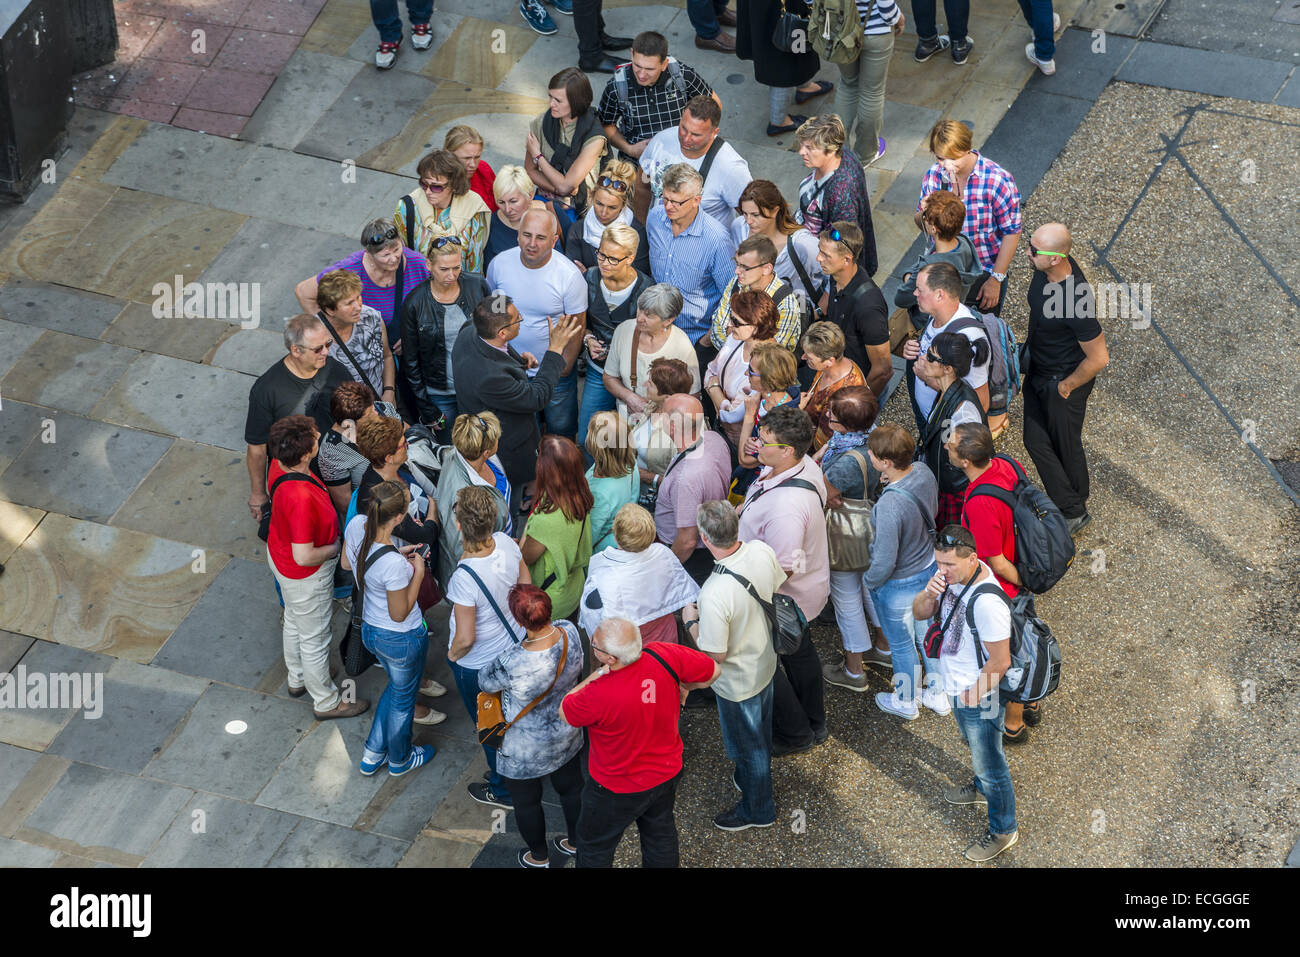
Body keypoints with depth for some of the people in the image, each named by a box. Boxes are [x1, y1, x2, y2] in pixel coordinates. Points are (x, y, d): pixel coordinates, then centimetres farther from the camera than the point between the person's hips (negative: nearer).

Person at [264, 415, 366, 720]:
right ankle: (326, 701, 41)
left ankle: (298, 678, 58)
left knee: (294, 621, 33)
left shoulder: (279, 465, -18)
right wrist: (334, 548, -18)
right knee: (314, 638, 17)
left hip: (278, 553, 9)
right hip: (306, 577, -9)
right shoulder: (302, 498, -44)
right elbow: (304, 557, -37)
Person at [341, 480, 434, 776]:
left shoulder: (356, 525, -20)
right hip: (402, 639, -7)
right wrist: (418, 572, -17)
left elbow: (347, 563, 3)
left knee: (397, 686, 34)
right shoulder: (394, 565, -40)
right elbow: (400, 614, -25)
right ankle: (400, 759, 50)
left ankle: (372, 754, 48)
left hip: (370, 629, 7)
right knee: (403, 697, 24)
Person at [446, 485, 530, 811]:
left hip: (479, 665, -6)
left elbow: (466, 639, -29)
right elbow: (526, 587, -1)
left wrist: (452, 655, -7)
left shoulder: (465, 576, -39)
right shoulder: (506, 543, -20)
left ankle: (503, 791, 41)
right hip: (515, 646, 6)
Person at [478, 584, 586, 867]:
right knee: (571, 787, 30)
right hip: (568, 735, 5)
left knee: (526, 801, 24)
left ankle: (539, 857, 47)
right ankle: (575, 842, 54)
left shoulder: (512, 663, -42)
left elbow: (486, 683, -18)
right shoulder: (570, 632, -25)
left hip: (526, 750, -5)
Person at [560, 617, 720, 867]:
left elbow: (564, 711, -16)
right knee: (661, 833, 31)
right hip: (667, 772, 5)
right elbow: (713, 671, -9)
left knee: (595, 846, 22)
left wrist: (599, 673, -15)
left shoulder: (599, 695, -39)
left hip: (619, 789, -5)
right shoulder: (665, 656, -26)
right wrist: (683, 687, 8)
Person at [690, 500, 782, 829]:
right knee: (761, 733, 32)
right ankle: (755, 776, 58)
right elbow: (777, 589, 1)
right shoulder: (762, 551, -21)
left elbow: (716, 655, -28)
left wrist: (694, 630, -10)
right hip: (766, 663, 6)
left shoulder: (714, 594, -41)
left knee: (748, 746, 20)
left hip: (738, 684, -6)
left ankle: (758, 810, 42)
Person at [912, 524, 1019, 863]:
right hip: (959, 688, 8)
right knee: (975, 748, 34)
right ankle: (982, 789, 60)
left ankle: (1003, 830, 32)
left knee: (989, 764, 12)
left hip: (979, 696, -8)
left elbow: (1000, 661, -30)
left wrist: (973, 695, -17)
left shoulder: (987, 602, -37)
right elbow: (919, 614, -2)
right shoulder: (954, 575, -11)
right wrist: (929, 594, -24)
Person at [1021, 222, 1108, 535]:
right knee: (1035, 441, 17)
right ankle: (1066, 506, 36)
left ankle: (1075, 512, 39)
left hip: (1064, 380, -8)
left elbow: (1098, 358, -29)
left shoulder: (1076, 299, -38)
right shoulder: (1045, 269, -15)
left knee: (1066, 447, 15)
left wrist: (1066, 386, -15)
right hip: (1037, 369, 8)